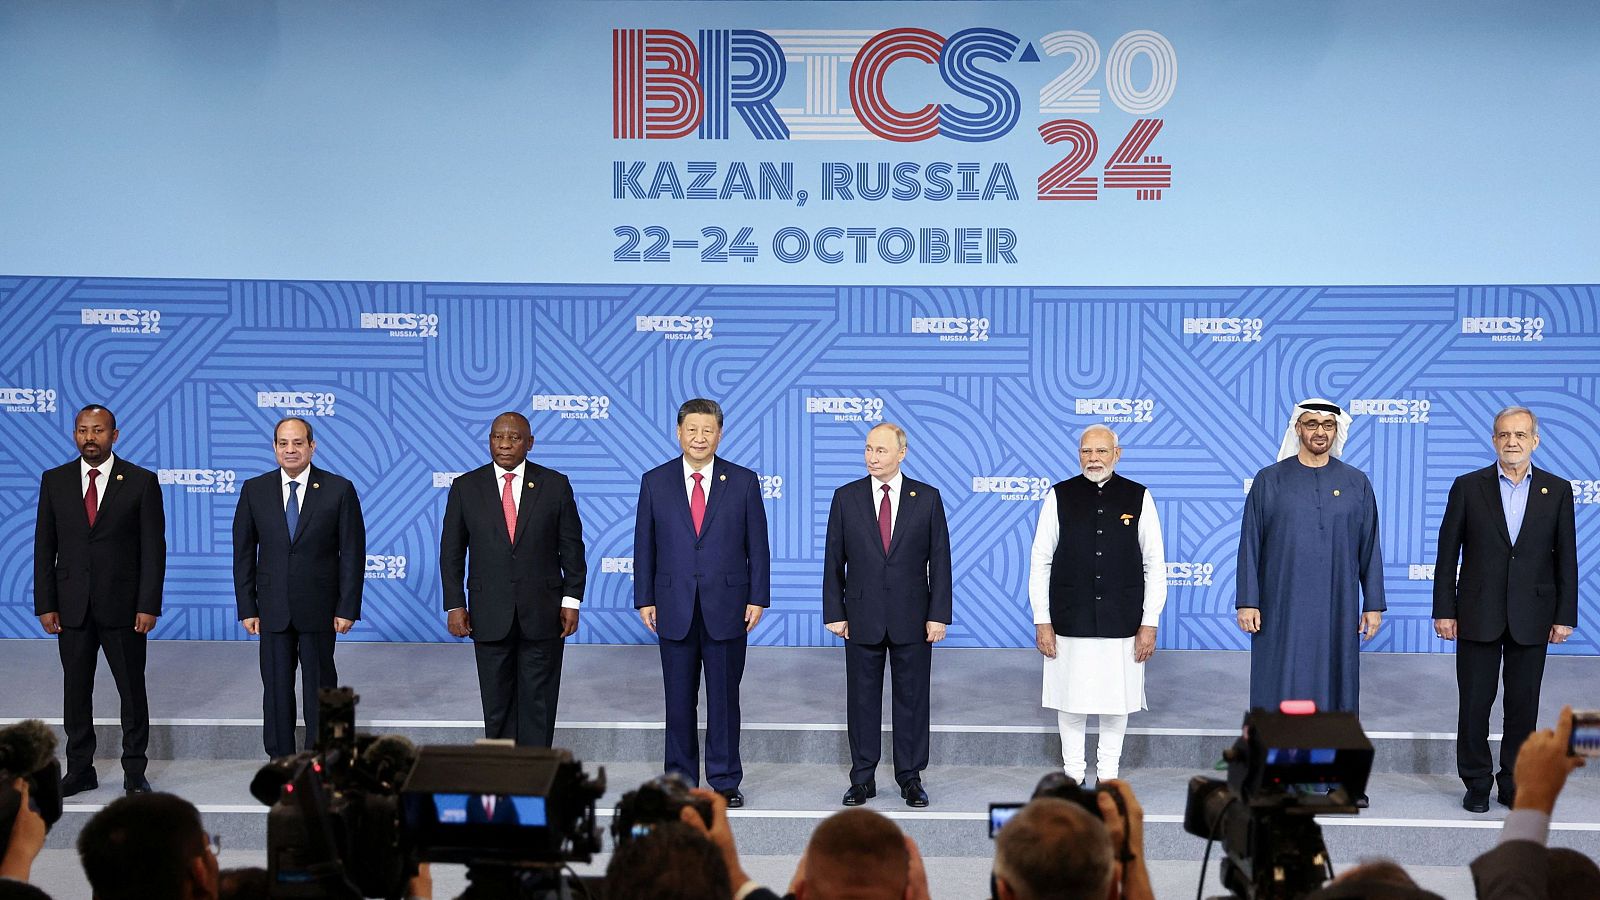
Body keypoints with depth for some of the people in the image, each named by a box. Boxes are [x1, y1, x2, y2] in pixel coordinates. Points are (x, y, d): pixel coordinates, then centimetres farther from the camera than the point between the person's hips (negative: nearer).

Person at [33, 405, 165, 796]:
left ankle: (134, 772, 14)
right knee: (76, 691, 8)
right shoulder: (55, 481, 6)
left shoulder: (141, 481, -2)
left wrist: (149, 605, -9)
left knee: (133, 690, 4)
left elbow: (154, 548, -3)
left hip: (122, 604, -2)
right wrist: (45, 605, 0)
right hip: (72, 606, 2)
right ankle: (80, 771, 19)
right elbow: (45, 547, 6)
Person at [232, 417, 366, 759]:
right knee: (276, 688, 7)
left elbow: (352, 553, -3)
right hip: (273, 610, 2)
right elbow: (244, 553, 6)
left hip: (319, 608, -2)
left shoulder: (339, 489, -3)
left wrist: (347, 608, -7)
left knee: (320, 686, 6)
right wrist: (247, 608, 1)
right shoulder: (254, 490, 3)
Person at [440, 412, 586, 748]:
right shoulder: (466, 487, 3)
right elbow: (451, 551, 5)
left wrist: (571, 601, -3)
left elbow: (572, 547, 3)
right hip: (490, 615, 1)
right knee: (497, 703, 6)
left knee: (538, 702, 3)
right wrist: (455, 605, -1)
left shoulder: (555, 484, 1)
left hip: (542, 613, -1)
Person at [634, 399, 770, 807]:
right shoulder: (655, 482, 4)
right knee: (679, 699, 7)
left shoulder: (743, 481, 2)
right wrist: (644, 600, 1)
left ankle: (725, 781, 14)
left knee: (724, 697, 5)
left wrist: (758, 599, -3)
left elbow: (757, 544, 2)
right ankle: (681, 780, 17)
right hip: (674, 608, 1)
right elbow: (644, 546, 6)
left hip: (726, 607, -1)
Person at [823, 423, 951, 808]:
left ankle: (910, 777, 16)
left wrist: (938, 615, -6)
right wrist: (834, 613, -1)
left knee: (912, 699, 6)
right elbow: (834, 560, 4)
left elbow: (939, 560, 0)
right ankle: (863, 779, 15)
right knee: (862, 699, 6)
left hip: (912, 618, 0)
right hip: (862, 617, 1)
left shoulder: (928, 498, 1)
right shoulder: (846, 497, 3)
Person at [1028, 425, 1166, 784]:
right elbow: (1040, 562, 2)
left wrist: (1149, 623, -2)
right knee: (1071, 701, 6)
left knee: (1116, 702, 8)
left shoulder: (1139, 498, 1)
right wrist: (1042, 621, -2)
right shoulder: (1059, 497, 0)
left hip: (1122, 625, 0)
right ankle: (1073, 775, 20)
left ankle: (1108, 777, 22)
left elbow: (1155, 564, 3)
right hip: (1070, 623, 0)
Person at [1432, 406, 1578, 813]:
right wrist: (1444, 610, -3)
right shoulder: (1468, 487, 0)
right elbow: (1447, 553, 1)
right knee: (1474, 703, 4)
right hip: (1478, 615, -1)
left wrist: (1565, 615, -1)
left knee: (1524, 706, 7)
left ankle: (1514, 785, 19)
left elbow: (1566, 557, 4)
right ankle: (1476, 783, 17)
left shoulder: (1557, 490, 3)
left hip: (1531, 618, 1)